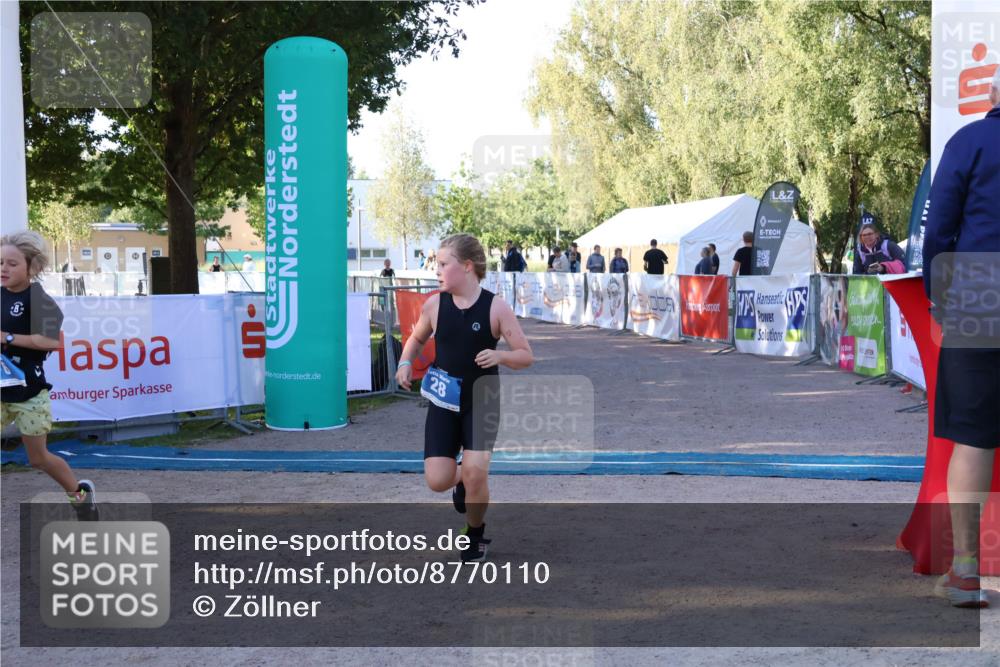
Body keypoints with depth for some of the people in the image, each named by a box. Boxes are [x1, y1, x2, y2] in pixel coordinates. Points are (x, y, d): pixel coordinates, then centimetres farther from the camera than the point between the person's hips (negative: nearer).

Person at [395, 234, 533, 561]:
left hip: (482, 402, -2)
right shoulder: (434, 304, -5)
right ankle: (462, 479, 33)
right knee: (437, 480, -7)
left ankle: (475, 534, 16)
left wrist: (500, 355, -28)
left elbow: (526, 356, -8)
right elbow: (417, 338, 15)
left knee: (475, 471, -14)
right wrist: (405, 363, -4)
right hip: (443, 402, 2)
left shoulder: (495, 307, -12)